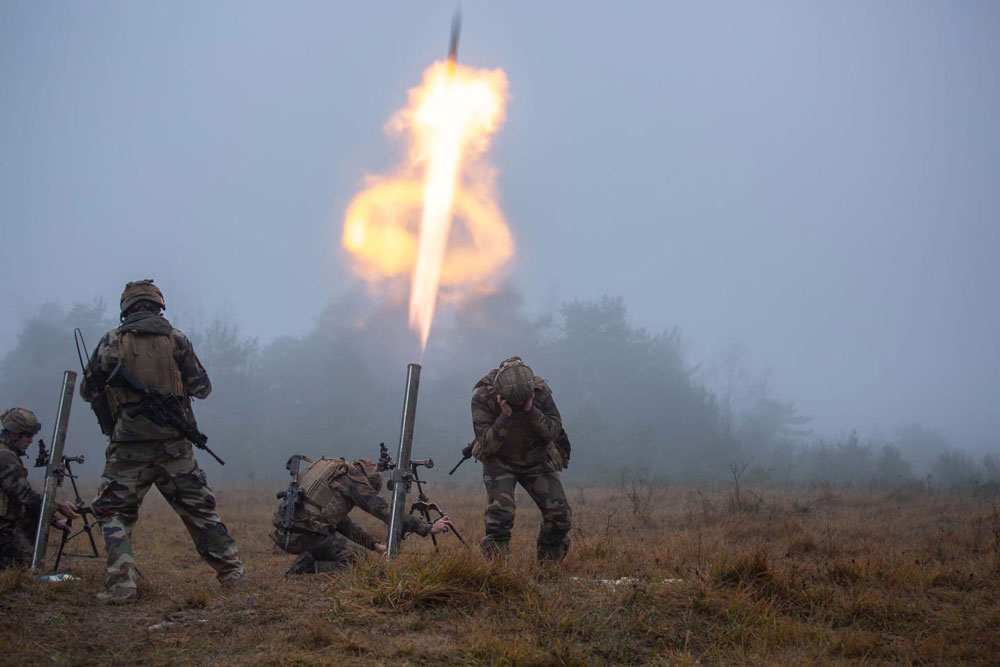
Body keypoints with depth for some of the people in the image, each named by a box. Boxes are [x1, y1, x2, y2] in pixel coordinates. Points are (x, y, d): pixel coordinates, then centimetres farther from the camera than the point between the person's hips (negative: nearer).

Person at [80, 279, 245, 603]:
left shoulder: (112, 342, 1)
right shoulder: (176, 340, 5)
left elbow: (88, 390, 10)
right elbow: (202, 388, 7)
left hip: (129, 443, -2)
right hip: (173, 442, 2)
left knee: (113, 512, 9)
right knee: (198, 507, 14)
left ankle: (120, 585, -6)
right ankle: (232, 570, 17)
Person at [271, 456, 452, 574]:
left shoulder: (335, 472, 27)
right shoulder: (353, 479, 1)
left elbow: (343, 522, 33)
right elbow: (387, 512, -4)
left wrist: (373, 544, 30)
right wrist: (428, 528, -2)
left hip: (282, 533, 9)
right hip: (304, 535, -9)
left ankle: (295, 570, 12)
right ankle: (308, 569, -13)